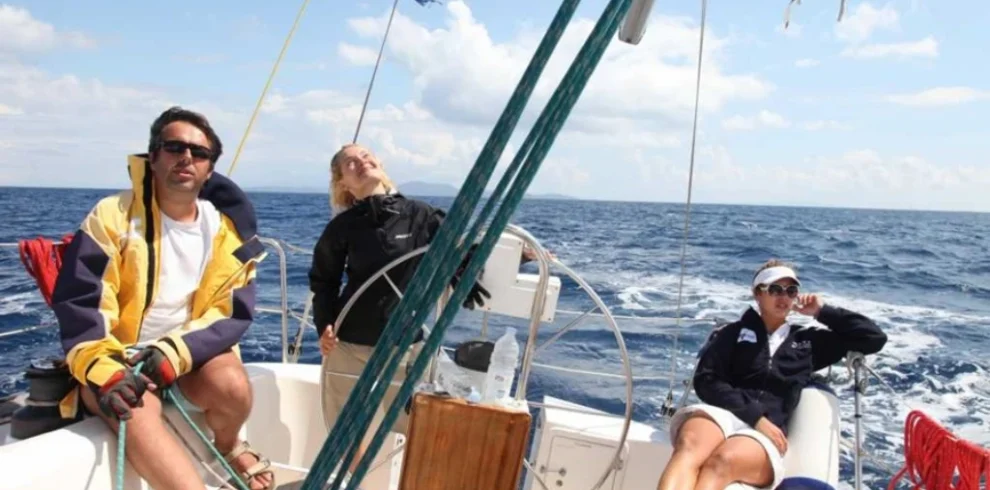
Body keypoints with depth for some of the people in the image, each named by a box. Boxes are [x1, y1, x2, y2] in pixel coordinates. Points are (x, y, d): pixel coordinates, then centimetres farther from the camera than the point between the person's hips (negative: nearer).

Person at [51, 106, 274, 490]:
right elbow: (78, 303, -13)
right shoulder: (113, 216, -10)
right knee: (135, 411, -32)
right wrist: (104, 372, -29)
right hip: (116, 356, -2)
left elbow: (233, 312, -5)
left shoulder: (228, 229, -3)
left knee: (233, 386, -26)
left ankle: (227, 449, 9)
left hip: (190, 354, 2)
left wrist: (177, 351, -22)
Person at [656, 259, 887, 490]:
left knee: (722, 461, -39)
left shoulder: (809, 341, 25)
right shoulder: (734, 332, 17)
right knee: (690, 447, -40)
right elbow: (706, 380, 4)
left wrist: (823, 312, 21)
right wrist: (755, 415, -8)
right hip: (722, 415, 0)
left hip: (765, 434, 0)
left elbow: (874, 338, 25)